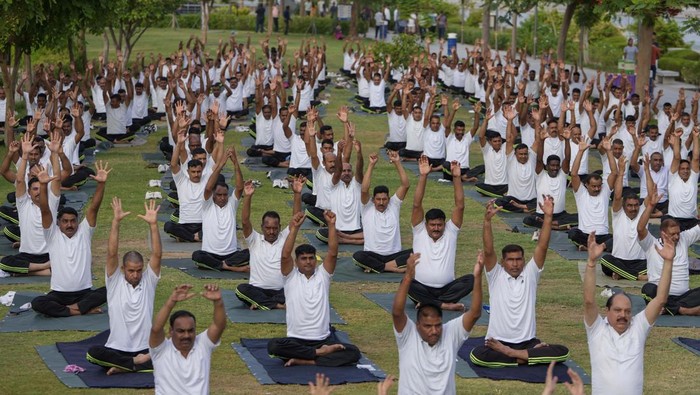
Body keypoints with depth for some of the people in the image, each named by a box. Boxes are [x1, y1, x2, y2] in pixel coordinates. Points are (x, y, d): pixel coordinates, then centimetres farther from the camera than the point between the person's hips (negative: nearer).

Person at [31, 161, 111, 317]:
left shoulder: (84, 232, 4)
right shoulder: (52, 235, 2)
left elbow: (94, 208, -8)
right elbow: (45, 210, -12)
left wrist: (101, 184, -22)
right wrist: (43, 185, -26)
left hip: (85, 292, 0)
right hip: (59, 294, 0)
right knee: (37, 303, -30)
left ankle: (75, 307, -22)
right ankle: (84, 309, -26)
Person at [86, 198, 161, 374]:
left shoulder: (148, 281, 5)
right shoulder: (115, 282, 2)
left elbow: (157, 254, -9)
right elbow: (112, 253, -11)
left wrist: (153, 224, -19)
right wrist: (116, 222, -20)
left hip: (145, 350, 1)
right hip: (116, 349, -1)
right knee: (93, 354, -32)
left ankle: (123, 367, -19)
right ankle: (136, 363, -21)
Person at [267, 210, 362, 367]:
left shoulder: (322, 275, 8)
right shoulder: (291, 276, 4)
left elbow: (333, 253, -7)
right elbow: (285, 255, -14)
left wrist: (331, 225, -18)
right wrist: (294, 228, -22)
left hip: (324, 339, 2)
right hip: (296, 340, -2)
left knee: (353, 353, -25)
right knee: (273, 346, -34)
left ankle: (303, 360, -25)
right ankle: (320, 353, -23)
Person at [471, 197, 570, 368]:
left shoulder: (530, 274, 6)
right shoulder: (496, 275, 1)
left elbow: (542, 247, -6)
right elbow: (488, 250, -14)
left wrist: (548, 217, -18)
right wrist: (487, 220, -28)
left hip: (528, 341, 3)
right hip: (498, 341, -2)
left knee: (562, 352, -23)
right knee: (477, 355, -34)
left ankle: (508, 353, -19)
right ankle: (528, 356, -20)